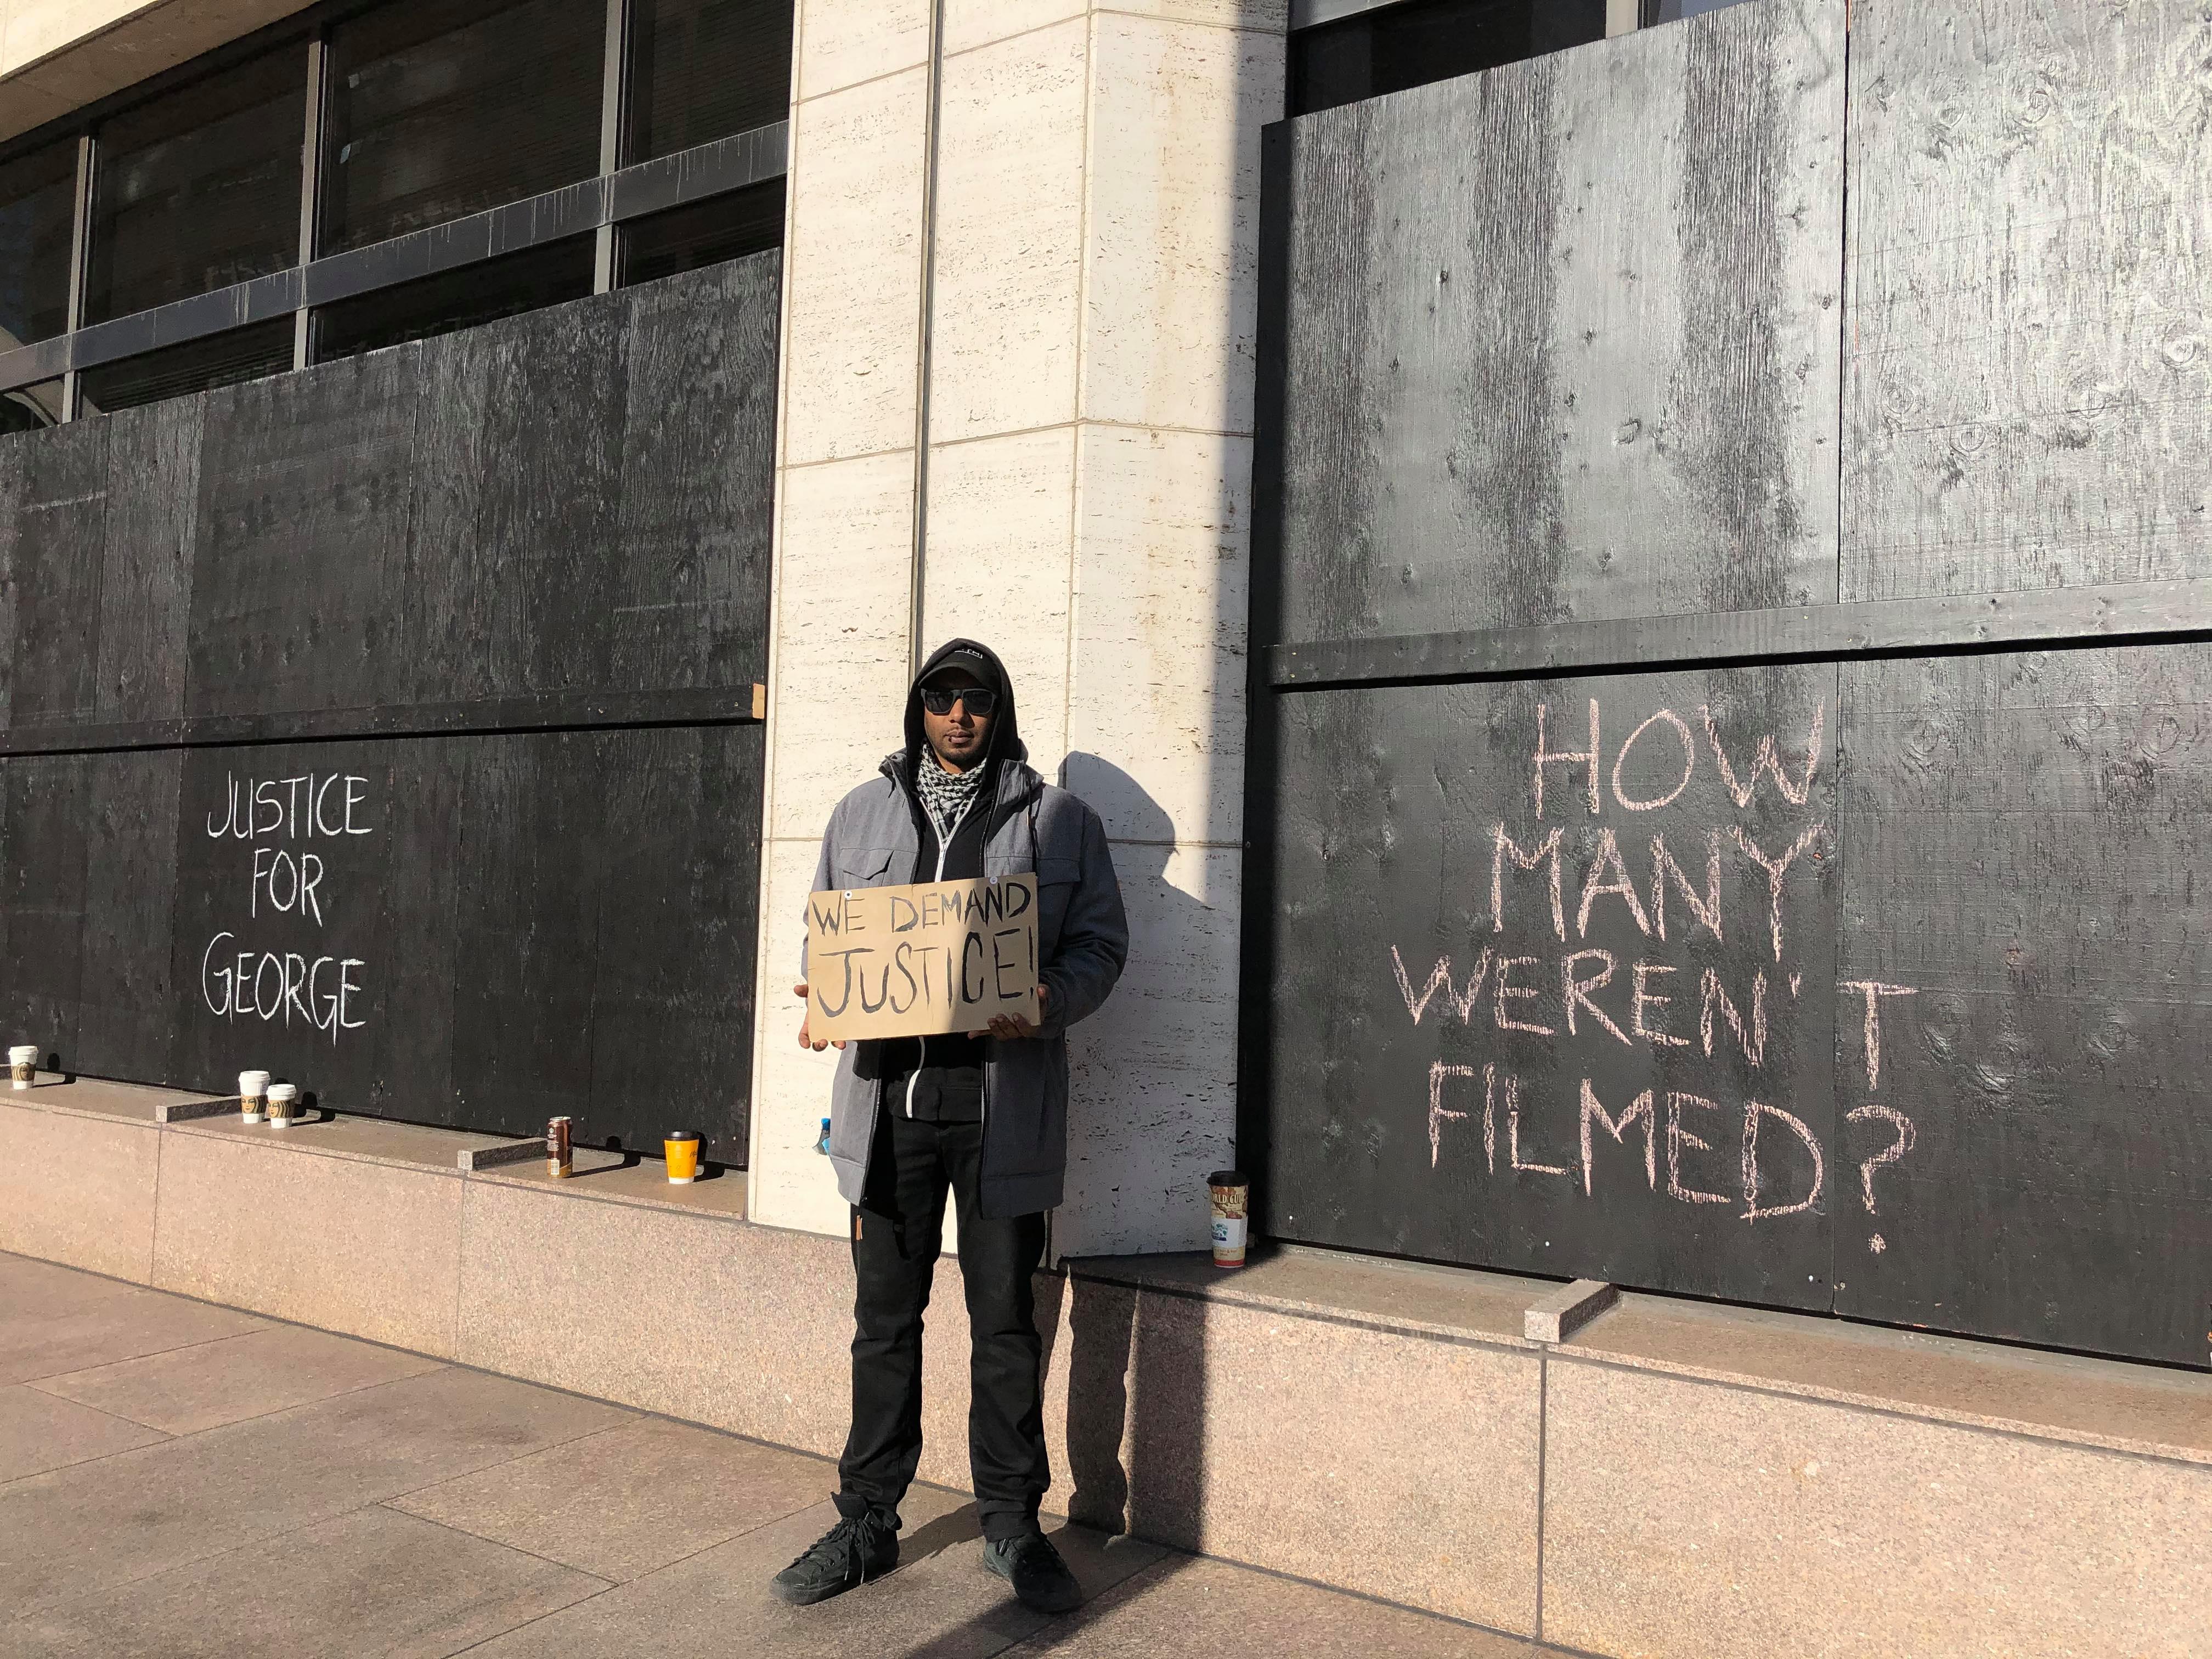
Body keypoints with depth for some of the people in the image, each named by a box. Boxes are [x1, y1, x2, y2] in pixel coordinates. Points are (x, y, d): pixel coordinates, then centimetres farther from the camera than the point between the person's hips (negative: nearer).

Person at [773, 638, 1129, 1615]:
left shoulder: (1060, 821, 4)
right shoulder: (864, 813, 12)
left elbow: (1101, 943, 3)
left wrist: (1050, 1004, -16)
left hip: (1003, 1101, -2)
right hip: (889, 1093, 2)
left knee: (1005, 1319, 8)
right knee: (884, 1315, 11)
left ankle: (1011, 1525, 24)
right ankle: (867, 1523, 25)